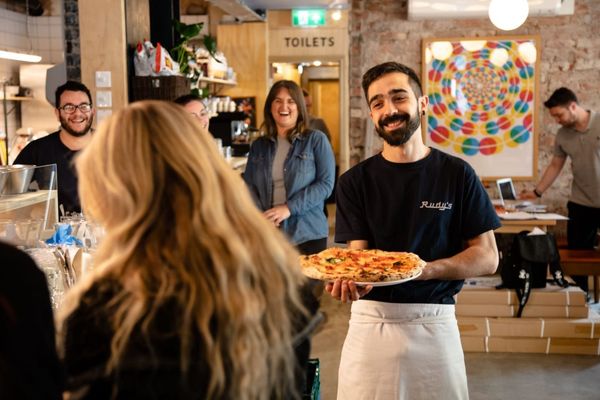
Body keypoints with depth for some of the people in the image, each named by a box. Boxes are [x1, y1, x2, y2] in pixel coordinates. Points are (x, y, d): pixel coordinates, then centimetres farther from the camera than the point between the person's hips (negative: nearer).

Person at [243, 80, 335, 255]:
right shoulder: (258, 145, 12)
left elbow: (326, 183, -7)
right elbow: (248, 185, 7)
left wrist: (289, 208, -17)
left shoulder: (316, 139, 1)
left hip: (307, 236, -3)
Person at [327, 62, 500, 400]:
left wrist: (422, 269, -18)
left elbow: (487, 257, -2)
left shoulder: (457, 174, -1)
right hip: (371, 319, 0)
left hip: (435, 321, 0)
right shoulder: (355, 181, 1)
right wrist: (353, 279, -28)